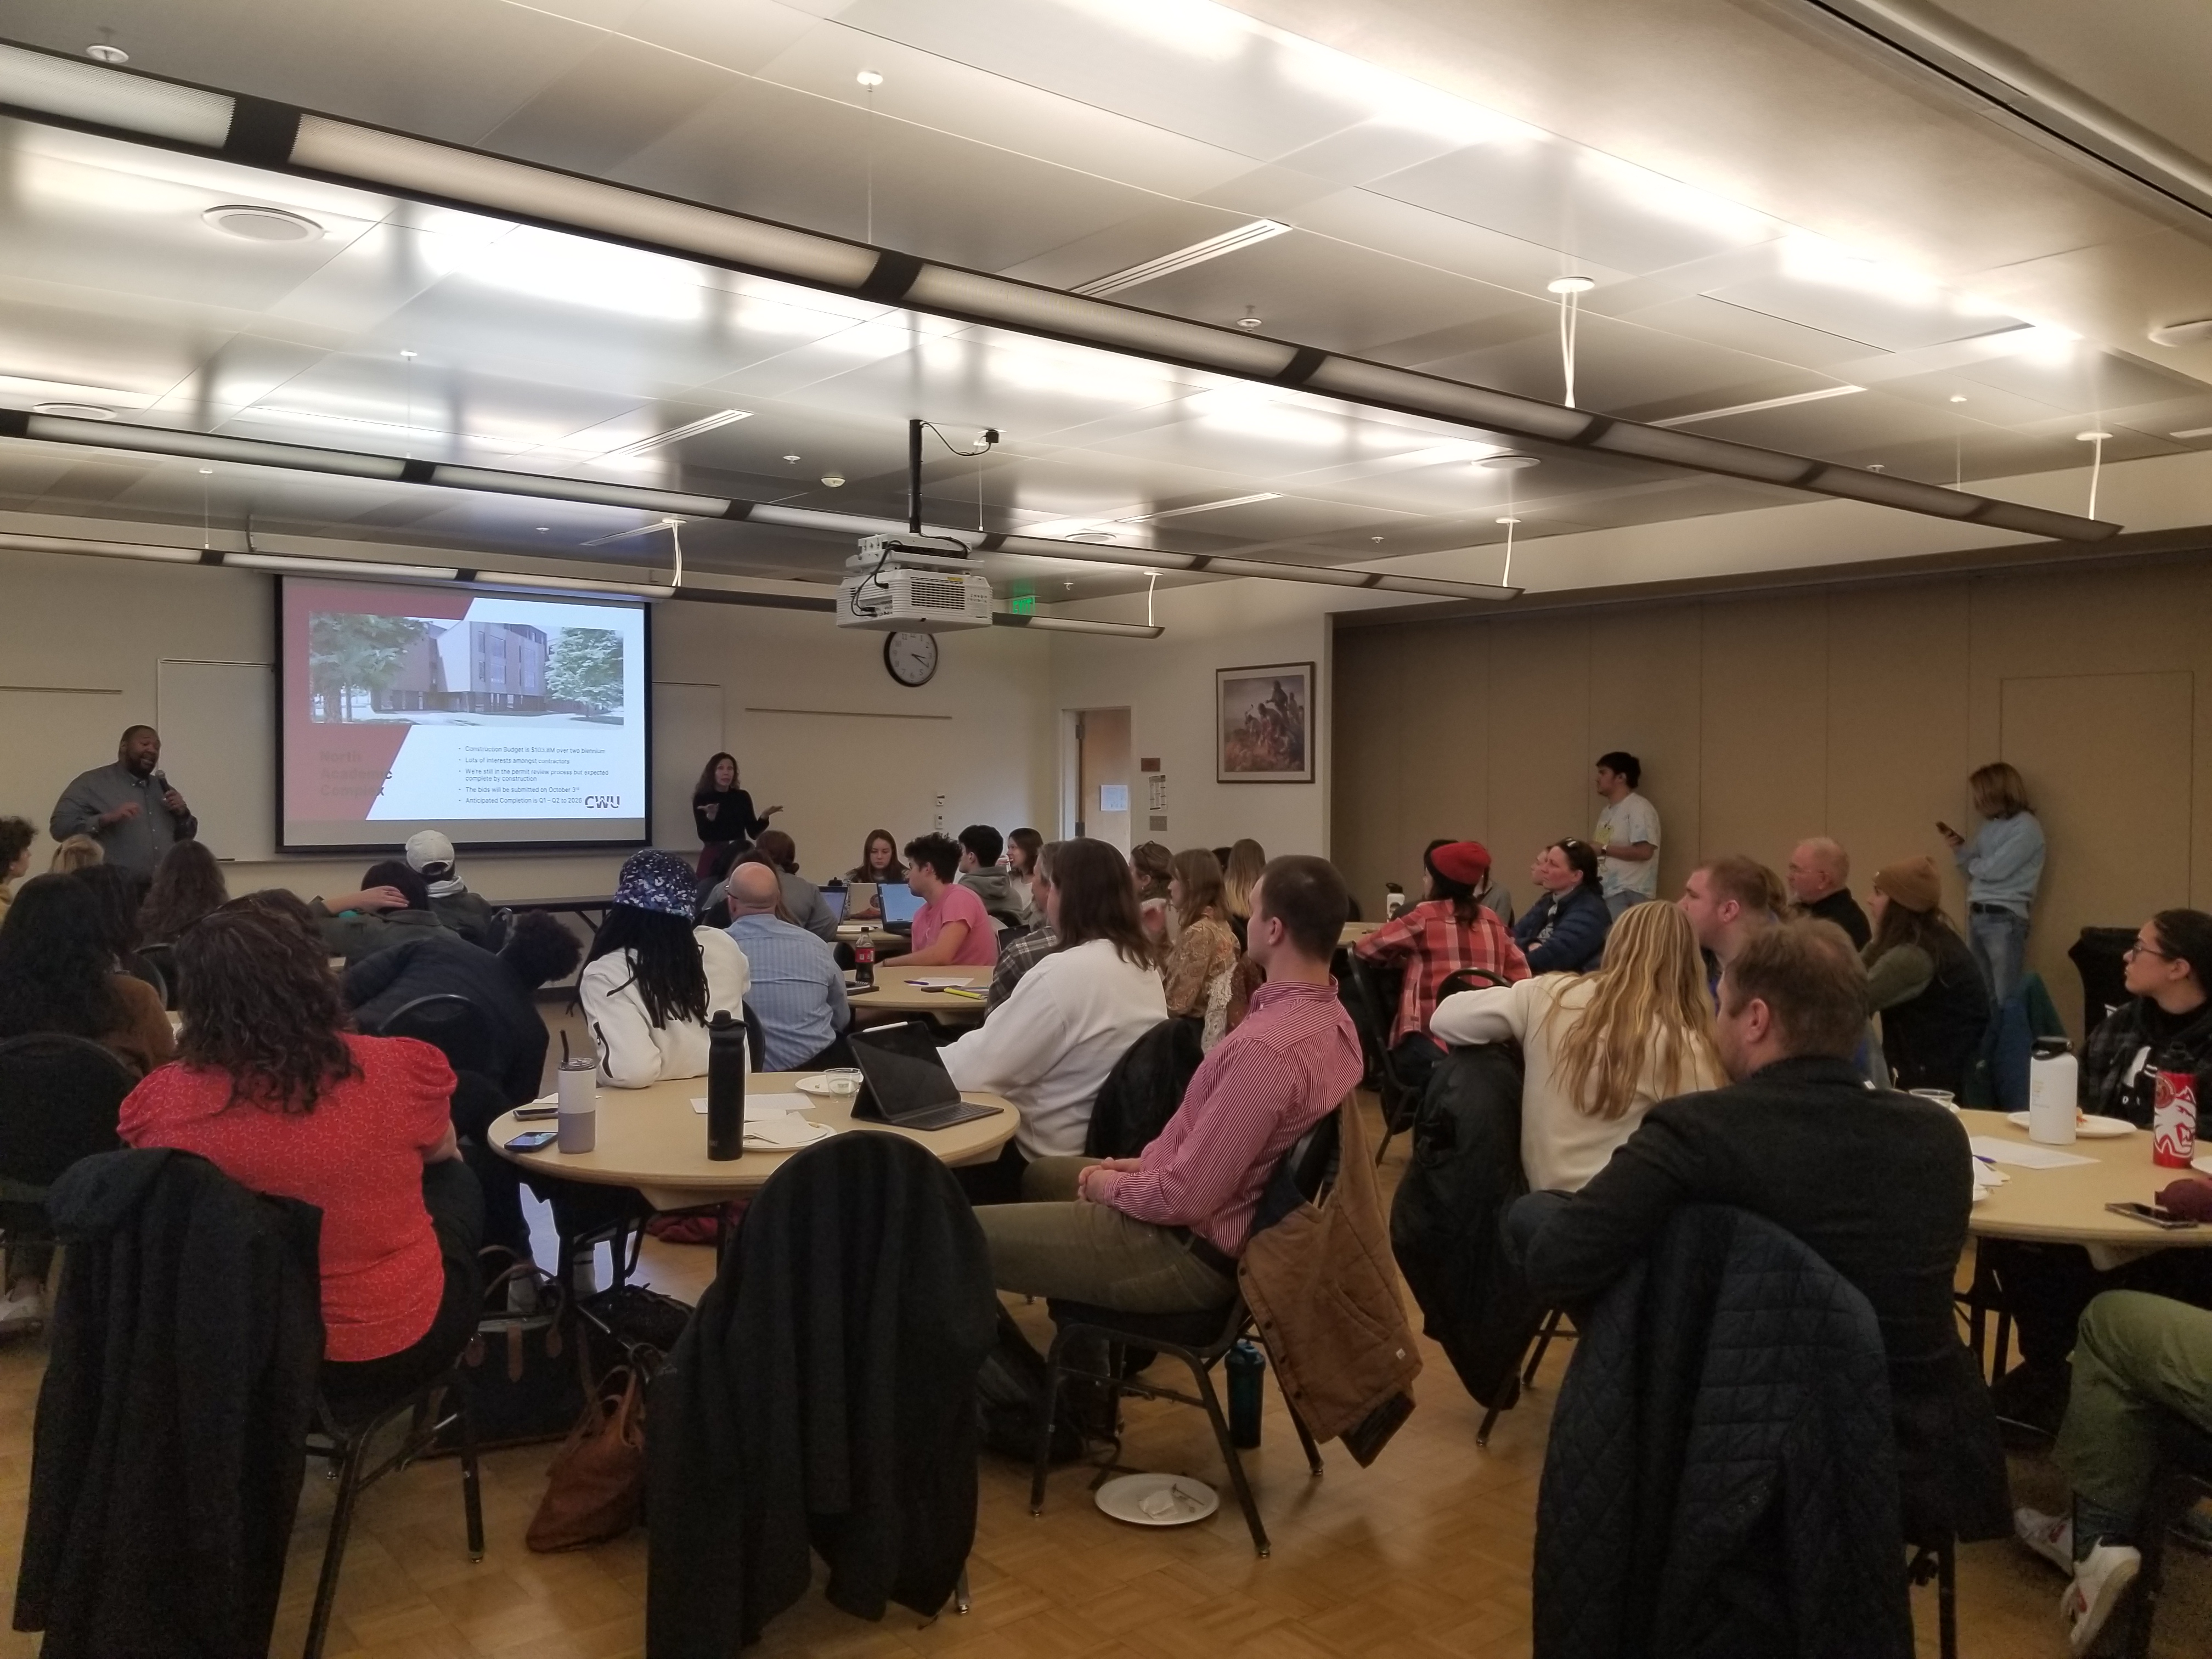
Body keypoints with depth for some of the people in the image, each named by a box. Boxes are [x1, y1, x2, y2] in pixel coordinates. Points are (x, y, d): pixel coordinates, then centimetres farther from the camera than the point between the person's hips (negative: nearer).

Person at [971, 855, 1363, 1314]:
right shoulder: (1331, 1018, 1)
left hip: (1191, 1249, -10)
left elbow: (1184, 1198, -27)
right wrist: (1153, 1160, 7)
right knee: (1042, 1177, 29)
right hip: (1228, 1218, 10)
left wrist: (1108, 1184, -9)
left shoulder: (1267, 1047, -31)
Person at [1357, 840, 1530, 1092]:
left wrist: (1405, 960, 30)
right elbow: (1522, 976, 17)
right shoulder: (1493, 921, 17)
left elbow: (1364, 949, 13)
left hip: (1430, 1045, -5)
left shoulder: (1424, 916, 4)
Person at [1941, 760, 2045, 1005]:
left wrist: (1972, 863, 5)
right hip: (1976, 916, 8)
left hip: (2004, 919, -8)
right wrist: (1959, 847, 0)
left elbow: (1994, 870, -16)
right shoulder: (1989, 826, 15)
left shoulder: (2026, 827, -9)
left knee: (2006, 998, -6)